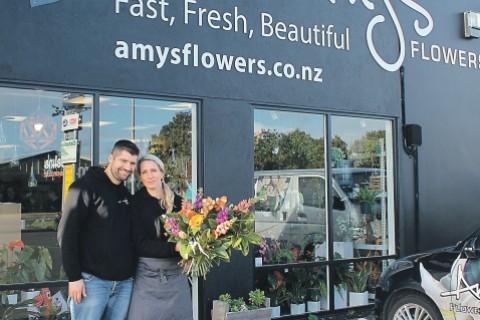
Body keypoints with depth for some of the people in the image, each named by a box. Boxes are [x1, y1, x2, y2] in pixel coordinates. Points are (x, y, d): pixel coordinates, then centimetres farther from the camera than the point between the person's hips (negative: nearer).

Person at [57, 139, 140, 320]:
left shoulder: (127, 196, 16)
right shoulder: (87, 186, -5)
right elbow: (67, 233, -10)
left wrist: (133, 272, 9)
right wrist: (73, 276, -14)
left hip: (124, 282, 6)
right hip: (92, 280, -6)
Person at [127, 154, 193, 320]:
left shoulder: (177, 201, 3)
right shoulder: (136, 202, -4)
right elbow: (140, 243, -10)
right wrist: (174, 247, -21)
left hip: (176, 273, 3)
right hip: (147, 274, -2)